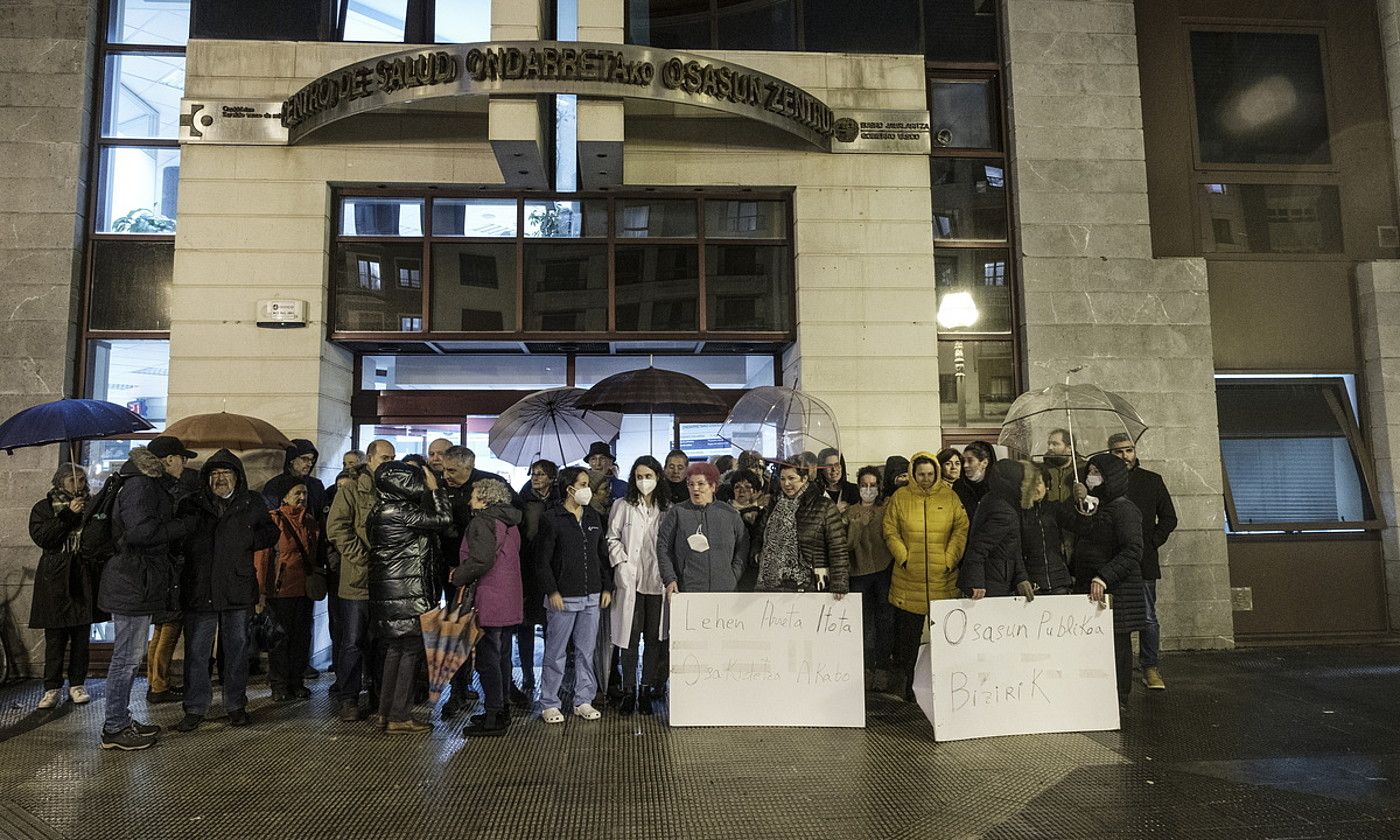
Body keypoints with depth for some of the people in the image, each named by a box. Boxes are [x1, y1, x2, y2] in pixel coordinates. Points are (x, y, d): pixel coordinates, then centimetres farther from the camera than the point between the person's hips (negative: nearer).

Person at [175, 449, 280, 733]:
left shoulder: (252, 503, 6)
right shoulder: (193, 504, 5)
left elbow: (270, 533, 9)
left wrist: (243, 540, -9)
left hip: (238, 590, 0)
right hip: (199, 590, 0)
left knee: (237, 649, 10)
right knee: (196, 651, 4)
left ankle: (236, 705, 22)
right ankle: (195, 708, 17)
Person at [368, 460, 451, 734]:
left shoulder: (382, 510, 11)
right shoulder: (399, 511, -18)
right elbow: (442, 519, -15)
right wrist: (434, 489, -6)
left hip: (387, 589, 10)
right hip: (406, 591, -10)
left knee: (395, 648, 17)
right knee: (411, 649, -1)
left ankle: (387, 711, 25)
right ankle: (399, 717, 4)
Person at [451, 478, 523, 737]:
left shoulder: (482, 521, -13)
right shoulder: (510, 522, 16)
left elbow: (481, 561, -23)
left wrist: (458, 576, -7)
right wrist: (463, 573, 17)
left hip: (489, 600, -10)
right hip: (510, 601, 10)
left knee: (488, 659, -3)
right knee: (502, 657, 17)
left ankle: (494, 718, 2)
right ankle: (503, 709, 26)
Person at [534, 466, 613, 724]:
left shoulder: (593, 518, 11)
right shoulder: (551, 518, -6)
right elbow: (542, 560, -8)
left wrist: (606, 587, 10)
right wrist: (552, 591, -13)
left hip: (591, 597, 5)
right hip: (563, 597, -5)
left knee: (586, 651, 11)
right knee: (556, 653, 3)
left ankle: (583, 701, 21)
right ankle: (549, 704, 15)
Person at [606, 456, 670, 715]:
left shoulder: (668, 508, 7)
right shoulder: (623, 506, 5)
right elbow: (613, 538, 4)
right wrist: (622, 564, -7)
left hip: (658, 580, 1)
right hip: (630, 579, -1)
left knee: (654, 637, 5)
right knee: (631, 636, 1)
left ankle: (646, 690, 16)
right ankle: (628, 691, 11)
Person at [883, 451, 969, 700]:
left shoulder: (949, 496, 7)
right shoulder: (900, 497, 5)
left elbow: (961, 528, 4)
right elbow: (890, 532, 4)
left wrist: (950, 559, -4)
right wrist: (904, 558, -6)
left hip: (943, 578, 1)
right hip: (908, 579, -1)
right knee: (907, 634, 4)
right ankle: (906, 683, 15)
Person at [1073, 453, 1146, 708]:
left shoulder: (1124, 508, -9)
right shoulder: (1097, 508, 17)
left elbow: (1132, 551, -20)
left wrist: (1103, 578, -28)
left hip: (1116, 591, -8)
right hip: (1089, 589, 8)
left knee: (1115, 645, -2)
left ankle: (1117, 700, 6)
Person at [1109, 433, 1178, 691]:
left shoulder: (1152, 481, 8)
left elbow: (1169, 518, 10)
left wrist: (1151, 542, -1)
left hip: (1143, 562, 1)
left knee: (1147, 618, 3)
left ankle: (1150, 667, 14)